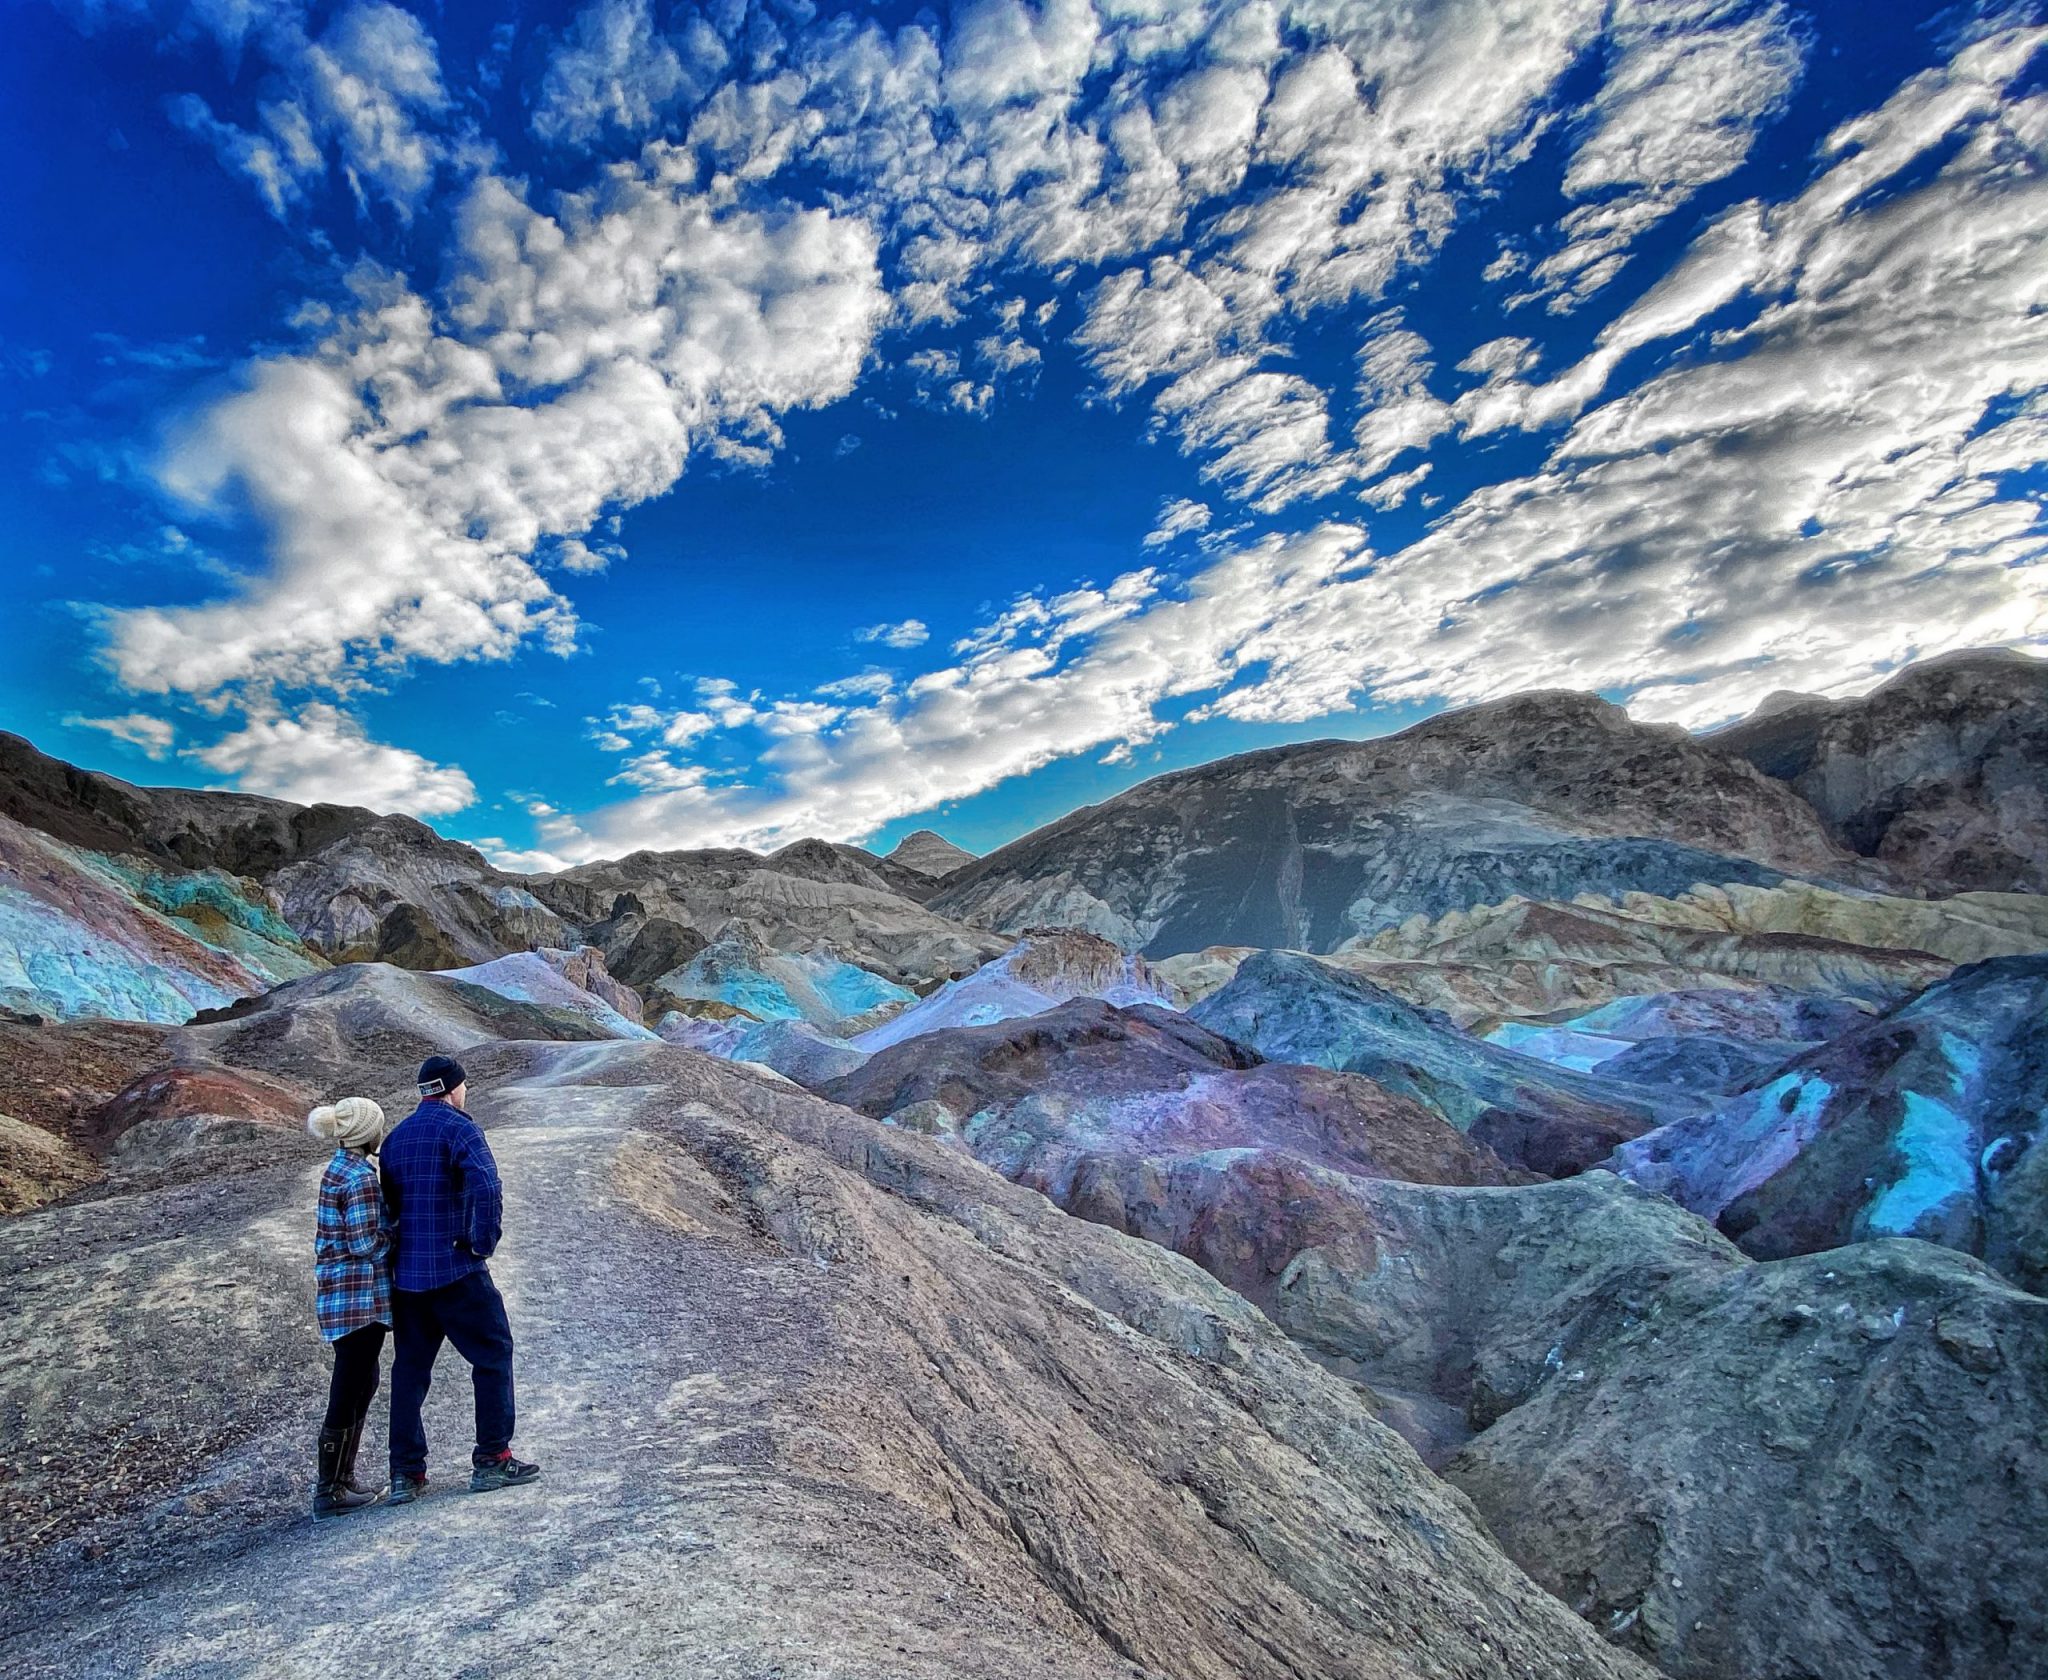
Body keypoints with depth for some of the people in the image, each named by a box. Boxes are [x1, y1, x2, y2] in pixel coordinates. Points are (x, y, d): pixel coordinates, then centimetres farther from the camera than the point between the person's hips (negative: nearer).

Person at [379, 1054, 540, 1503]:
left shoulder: (396, 1136, 12)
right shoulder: (459, 1128, -11)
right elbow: (485, 1188, -25)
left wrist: (400, 1248, 19)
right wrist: (483, 1244, -14)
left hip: (406, 1275, 7)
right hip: (457, 1270, -7)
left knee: (409, 1368, 15)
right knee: (493, 1353, 5)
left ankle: (405, 1474, 18)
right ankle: (491, 1459, 9)